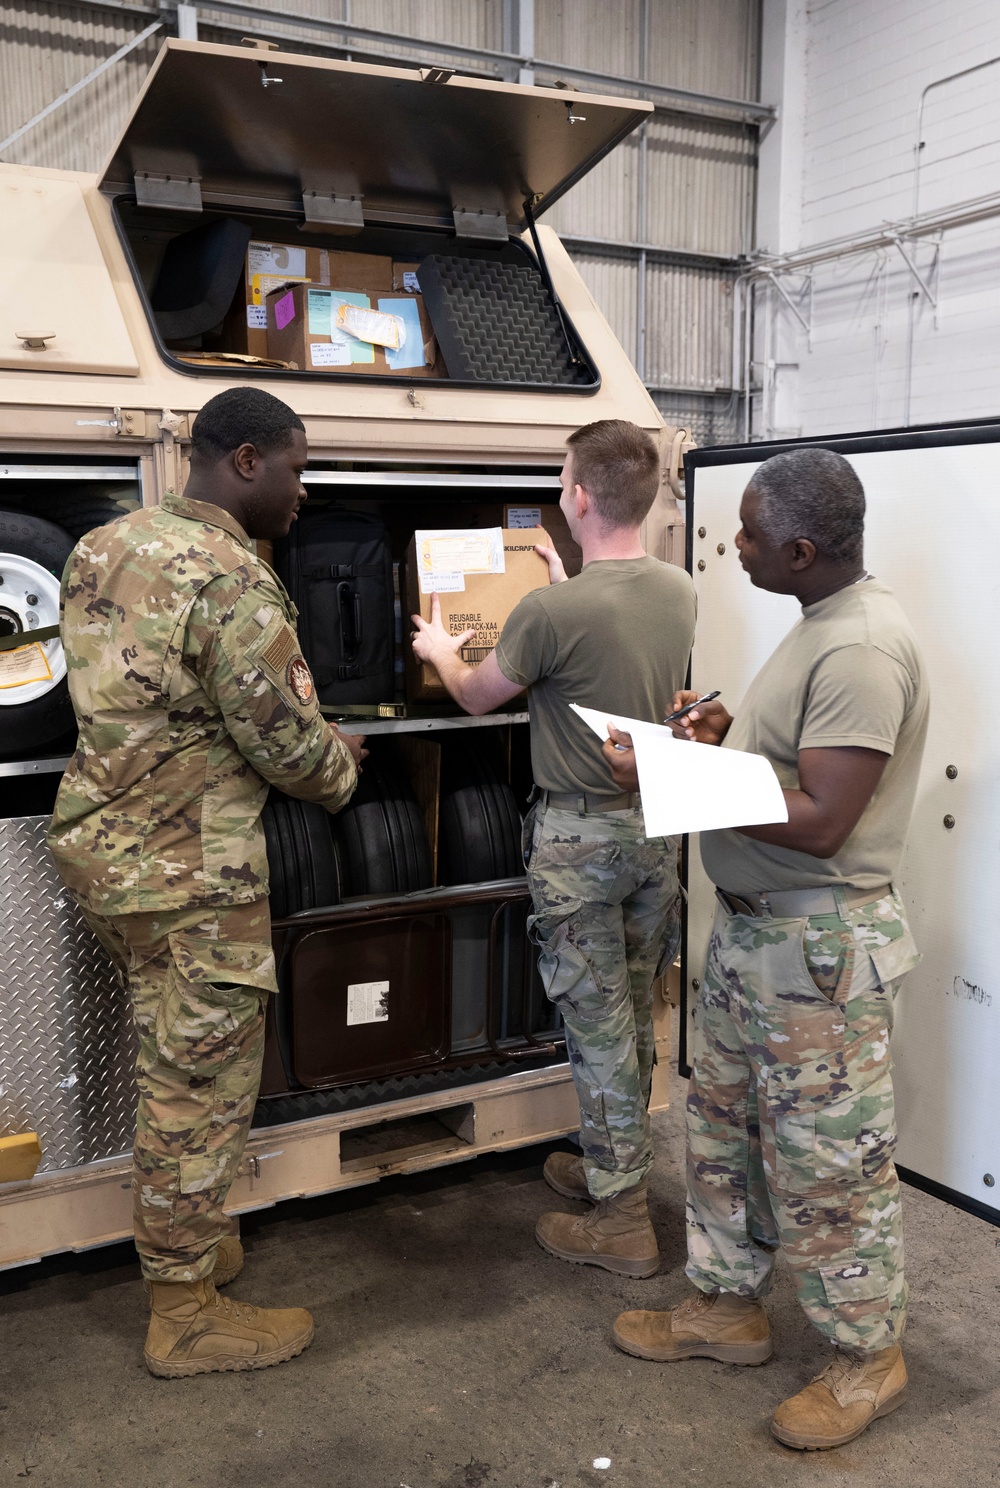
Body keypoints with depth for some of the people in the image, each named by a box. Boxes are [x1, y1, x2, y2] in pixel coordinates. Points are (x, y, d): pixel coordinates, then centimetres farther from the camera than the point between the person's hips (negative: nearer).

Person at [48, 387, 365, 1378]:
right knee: (201, 1086, 6)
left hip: (98, 843, 9)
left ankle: (184, 1242, 42)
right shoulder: (234, 583, -21)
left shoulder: (103, 545, 7)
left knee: (172, 1066, 24)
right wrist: (342, 768, 5)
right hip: (189, 875, -9)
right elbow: (288, 742, -18)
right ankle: (185, 1319, 22)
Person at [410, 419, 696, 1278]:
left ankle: (621, 1221, 15)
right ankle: (609, 1164, 38)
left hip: (581, 834, -7)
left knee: (598, 1022, 4)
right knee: (635, 1015, 19)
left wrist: (441, 651, 18)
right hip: (656, 823, 7)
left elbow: (477, 698, -5)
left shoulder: (552, 611, -22)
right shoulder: (680, 593, -2)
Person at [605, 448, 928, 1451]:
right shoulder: (821, 626, 9)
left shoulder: (862, 650, -23)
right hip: (751, 927, 10)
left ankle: (866, 1358, 27)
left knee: (825, 1161, 6)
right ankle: (729, 1307, 38)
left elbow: (819, 823, -26)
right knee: (724, 1126, 20)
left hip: (818, 948, -10)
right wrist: (729, 740, 3)